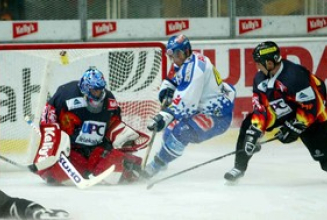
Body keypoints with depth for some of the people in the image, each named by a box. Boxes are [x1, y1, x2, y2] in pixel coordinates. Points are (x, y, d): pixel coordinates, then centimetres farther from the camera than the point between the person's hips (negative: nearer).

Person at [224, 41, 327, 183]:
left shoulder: (295, 75, -34)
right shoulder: (261, 78, -9)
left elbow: (312, 105, -32)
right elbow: (260, 106, -5)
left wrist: (294, 128, -26)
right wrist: (256, 130, -16)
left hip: (312, 115, -7)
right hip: (282, 112, 7)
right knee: (249, 125, -8)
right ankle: (239, 167, 1)